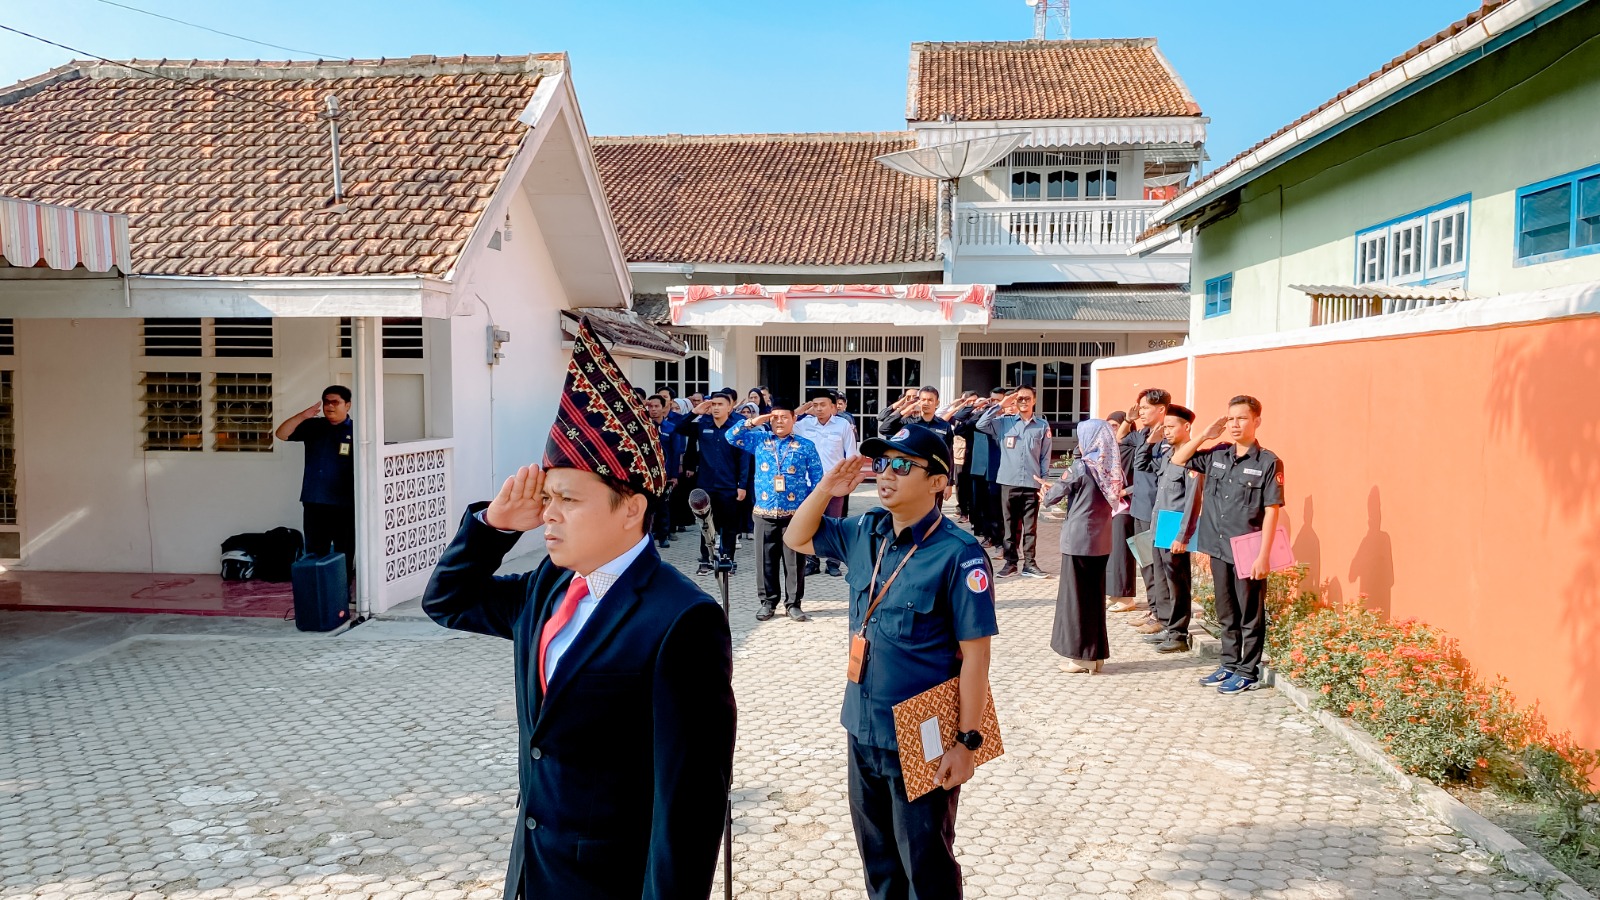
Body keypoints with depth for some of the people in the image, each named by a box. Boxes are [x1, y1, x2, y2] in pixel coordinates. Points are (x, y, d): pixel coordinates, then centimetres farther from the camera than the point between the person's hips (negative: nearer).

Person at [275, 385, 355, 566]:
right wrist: (302, 416, -11)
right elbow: (281, 434, 3)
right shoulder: (313, 426, 9)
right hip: (313, 503, 4)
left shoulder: (355, 431, -2)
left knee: (344, 557, 4)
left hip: (343, 505, -4)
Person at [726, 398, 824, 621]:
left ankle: (793, 604, 12)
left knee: (794, 561, 3)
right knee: (766, 560, 6)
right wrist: (753, 422, -4)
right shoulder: (759, 440, 8)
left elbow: (817, 479, 2)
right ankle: (768, 602, 18)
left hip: (795, 514, -2)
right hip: (764, 513, 2)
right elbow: (731, 436, 7)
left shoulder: (805, 446, 2)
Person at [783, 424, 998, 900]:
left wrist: (967, 741, -17)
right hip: (863, 727, 6)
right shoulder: (865, 532, 0)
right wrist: (826, 489, -4)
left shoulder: (958, 553, -19)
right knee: (876, 854, 23)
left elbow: (974, 654, -17)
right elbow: (797, 538, 14)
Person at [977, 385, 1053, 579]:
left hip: (1032, 483, 0)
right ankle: (1011, 562, 15)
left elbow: (1045, 457, 6)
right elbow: (981, 424, -7)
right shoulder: (1005, 422, 5)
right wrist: (1000, 406, -7)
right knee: (1010, 525, 7)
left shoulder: (1042, 425, 4)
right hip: (1009, 482, 0)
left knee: (1030, 526, 5)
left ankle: (1029, 564, 12)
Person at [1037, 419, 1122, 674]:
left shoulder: (1080, 467, -13)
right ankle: (1096, 654, 18)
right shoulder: (1112, 469, 5)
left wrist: (1045, 492, 16)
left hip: (1078, 540, -6)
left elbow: (1052, 497, -6)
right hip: (1101, 541, 6)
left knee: (1075, 596, 3)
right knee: (1095, 596, 12)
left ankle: (1081, 655, 7)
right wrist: (1053, 488, 16)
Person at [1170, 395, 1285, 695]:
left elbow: (1272, 511, -10)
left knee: (1250, 616, 7)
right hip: (1219, 549, 5)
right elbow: (1178, 460, 13)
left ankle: (1248, 672, 17)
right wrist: (1206, 435, 1)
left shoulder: (1268, 462, -9)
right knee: (1226, 614, 16)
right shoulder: (1216, 455, 5)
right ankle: (1230, 665, 29)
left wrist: (1263, 556, -15)